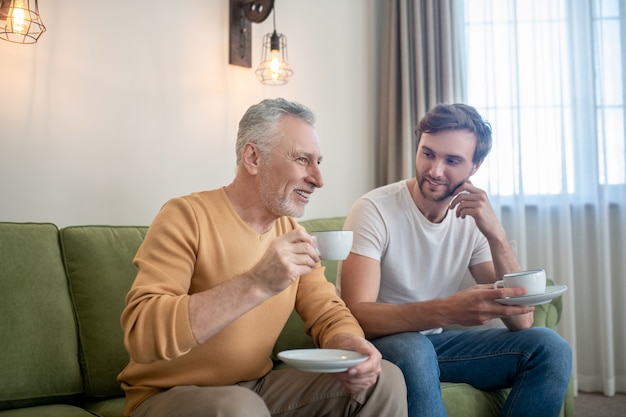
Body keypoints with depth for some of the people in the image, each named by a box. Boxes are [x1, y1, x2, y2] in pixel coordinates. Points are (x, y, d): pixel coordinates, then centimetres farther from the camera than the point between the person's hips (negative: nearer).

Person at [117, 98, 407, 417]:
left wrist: (349, 346, -21)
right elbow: (141, 334, -28)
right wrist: (257, 284, -36)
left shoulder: (292, 232, 3)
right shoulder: (186, 217, -17)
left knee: (384, 380, -6)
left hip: (257, 387, 6)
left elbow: (328, 313, 3)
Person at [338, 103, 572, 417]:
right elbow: (356, 314, -28)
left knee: (549, 347, -12)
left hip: (435, 341, 5)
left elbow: (521, 320, -8)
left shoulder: (473, 218, -3)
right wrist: (447, 310, -43)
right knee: (412, 349, -38)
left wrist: (495, 235, -22)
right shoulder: (374, 210, -18)